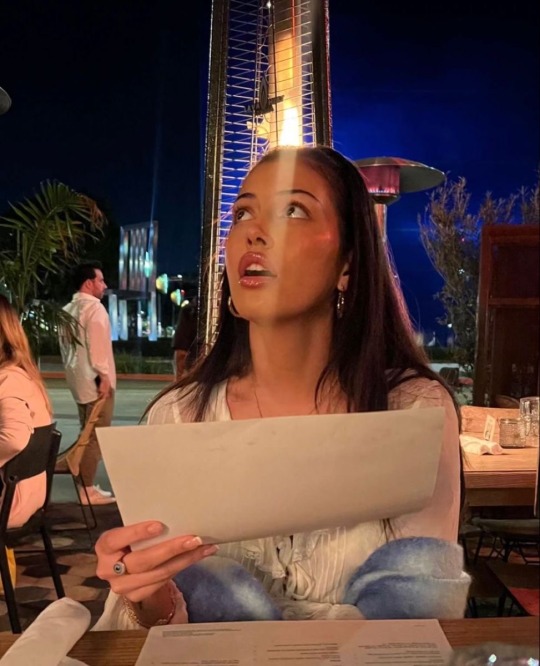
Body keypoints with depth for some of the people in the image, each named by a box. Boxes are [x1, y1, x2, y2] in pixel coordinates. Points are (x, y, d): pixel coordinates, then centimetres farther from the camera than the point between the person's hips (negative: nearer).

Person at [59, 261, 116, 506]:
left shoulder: (68, 309, 15)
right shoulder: (93, 306, -12)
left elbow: (65, 345, 17)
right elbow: (97, 344, -20)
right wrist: (103, 376, -18)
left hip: (79, 378, 10)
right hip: (94, 380, -10)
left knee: (88, 434, 16)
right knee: (96, 435, -6)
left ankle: (85, 484, 22)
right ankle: (87, 489, -3)